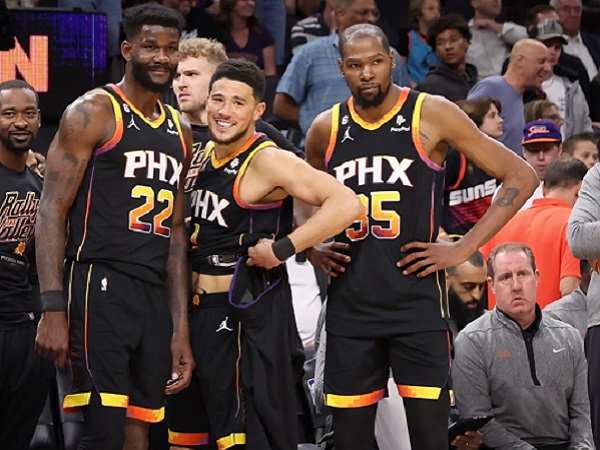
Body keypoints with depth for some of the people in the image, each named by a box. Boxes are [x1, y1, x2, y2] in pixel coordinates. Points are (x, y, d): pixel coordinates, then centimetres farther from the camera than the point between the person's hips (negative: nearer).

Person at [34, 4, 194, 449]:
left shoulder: (180, 132, 19)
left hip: (154, 295, 7)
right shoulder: (94, 113, -3)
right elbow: (52, 211, -8)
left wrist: (180, 327, 17)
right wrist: (53, 309, -18)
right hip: (99, 284, -7)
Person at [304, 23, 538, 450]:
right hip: (350, 301, 4)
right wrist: (311, 248, 8)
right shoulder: (326, 129, 7)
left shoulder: (432, 115, -5)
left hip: (416, 299, -4)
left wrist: (464, 249, -9)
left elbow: (522, 177, -4)